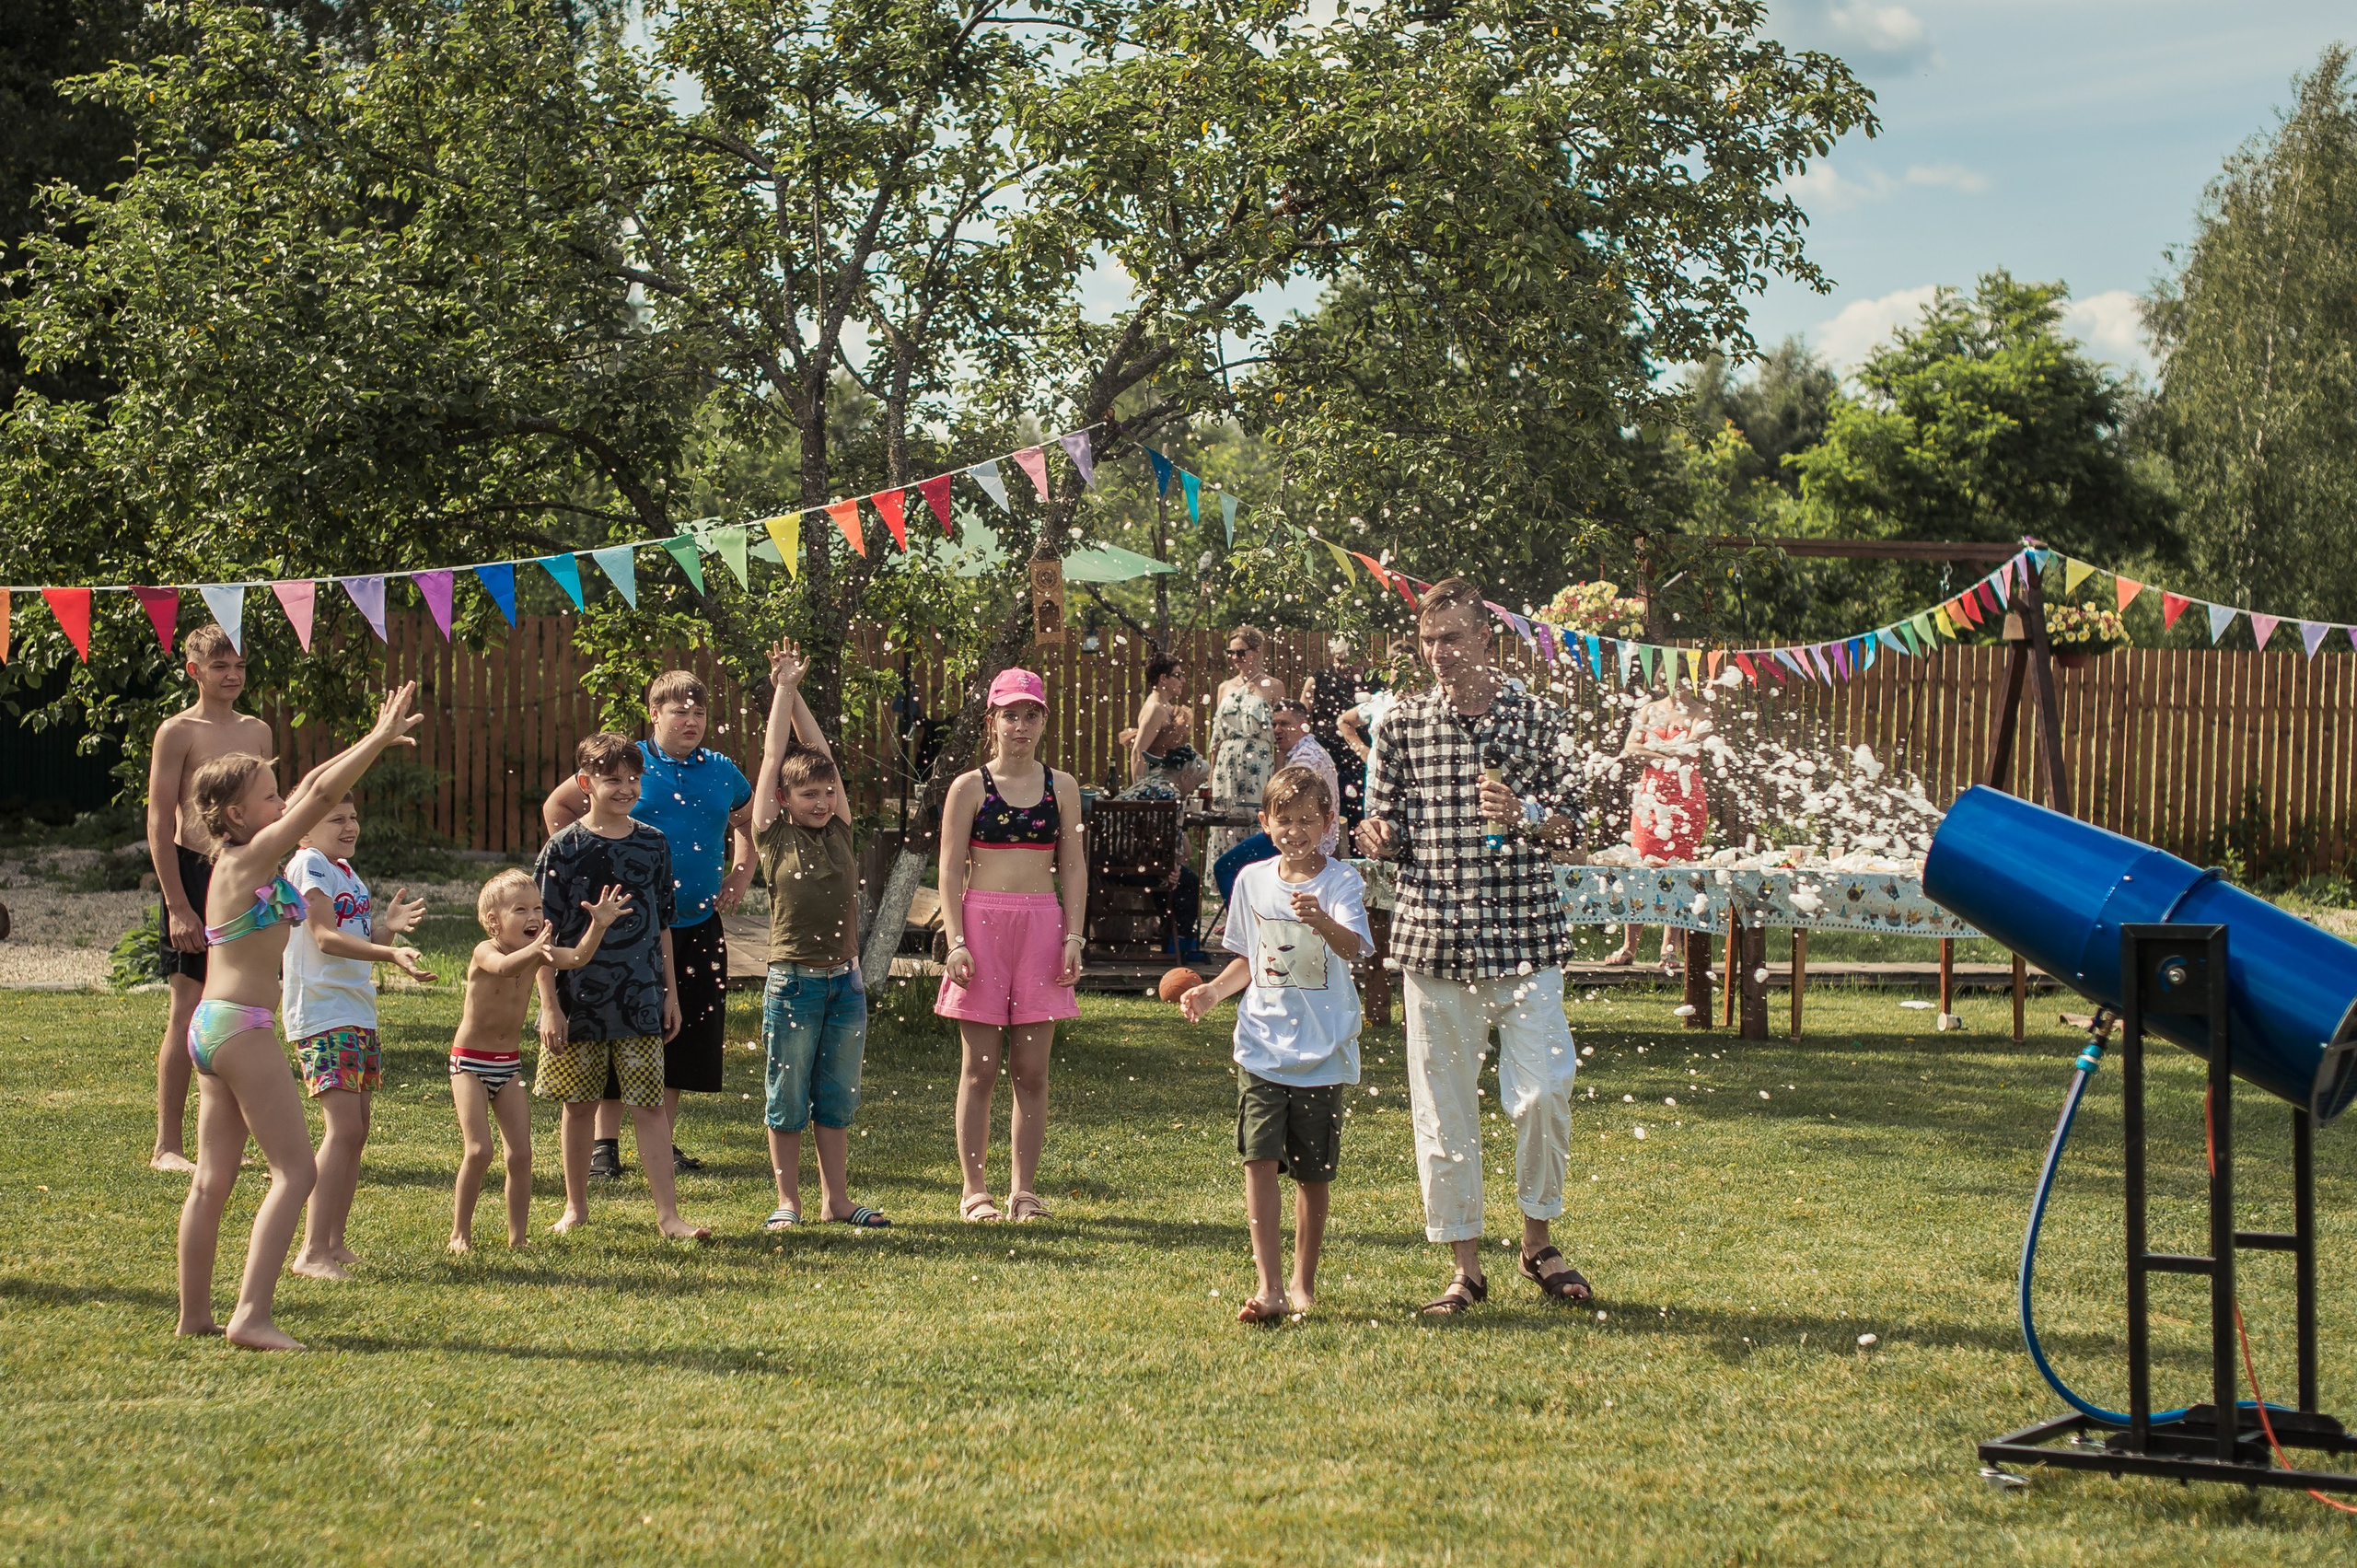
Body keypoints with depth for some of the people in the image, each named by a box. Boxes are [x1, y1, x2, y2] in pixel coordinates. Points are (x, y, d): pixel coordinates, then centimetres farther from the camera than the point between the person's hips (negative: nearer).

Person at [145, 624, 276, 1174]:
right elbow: (159, 823, -9)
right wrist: (178, 907, -15)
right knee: (188, 1010, -5)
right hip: (193, 871, -6)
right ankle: (168, 1146, 0)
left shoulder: (257, 732, 14)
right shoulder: (177, 732, -5)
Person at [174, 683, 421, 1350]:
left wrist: (374, 741, 23)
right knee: (296, 1170, -10)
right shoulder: (252, 857, -11)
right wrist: (380, 740, -10)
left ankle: (195, 1314, 17)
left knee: (213, 1180, 12)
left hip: (212, 1025, 10)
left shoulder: (237, 858, 13)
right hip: (241, 1027, -10)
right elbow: (320, 795, -15)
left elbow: (309, 791, 21)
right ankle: (251, 1314, -18)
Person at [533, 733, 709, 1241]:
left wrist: (671, 992, 10)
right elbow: (545, 933, -4)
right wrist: (549, 1006, -8)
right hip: (578, 1001, -1)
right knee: (579, 1105, 9)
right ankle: (575, 1208, 22)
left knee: (648, 1105, -2)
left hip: (641, 1002, 2)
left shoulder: (653, 845, 5)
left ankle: (668, 1214, -2)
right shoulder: (563, 849, -4)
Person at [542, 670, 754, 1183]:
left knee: (688, 1034, 7)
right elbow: (556, 807, 7)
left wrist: (741, 872, 14)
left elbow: (749, 820, 28)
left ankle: (663, 1143, 19)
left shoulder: (721, 771, 8)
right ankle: (605, 1145, 7)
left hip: (699, 927, 4)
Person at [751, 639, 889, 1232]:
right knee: (787, 1099, 3)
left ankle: (837, 1199, 17)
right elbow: (774, 757, 0)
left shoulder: (839, 831, 8)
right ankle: (788, 1201, 11)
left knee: (837, 1098, 10)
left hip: (845, 982, 4)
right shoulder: (775, 835, -1)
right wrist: (783, 688, 7)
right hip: (793, 979, -4)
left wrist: (795, 690, 11)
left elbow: (821, 755, 8)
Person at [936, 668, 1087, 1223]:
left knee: (1031, 1071, 3)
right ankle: (975, 1191, 7)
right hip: (982, 923, -2)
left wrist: (1074, 937, 0)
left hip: (1042, 927, 2)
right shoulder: (969, 788, 2)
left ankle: (1023, 1190, 10)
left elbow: (1073, 868, 10)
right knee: (980, 1068, 1)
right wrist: (956, 942, -9)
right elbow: (950, 870, 0)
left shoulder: (1061, 787, 9)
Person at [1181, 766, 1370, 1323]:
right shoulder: (1252, 880, 8)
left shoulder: (1340, 882, -5)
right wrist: (1213, 991, 4)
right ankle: (1268, 1286, -13)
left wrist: (1322, 921, -42)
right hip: (1262, 1046, 2)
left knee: (1313, 1171, 6)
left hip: (1322, 1050, -2)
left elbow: (1354, 947, -23)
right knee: (1259, 1157, -12)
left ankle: (1303, 1284, 21)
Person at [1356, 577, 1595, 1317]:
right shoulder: (1403, 724, 8)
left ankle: (1537, 1243, 14)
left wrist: (1526, 815, -15)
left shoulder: (1539, 718, 5)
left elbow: (1573, 824, 5)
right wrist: (1380, 836, -11)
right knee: (1443, 1107, 3)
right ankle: (1466, 1265, 14)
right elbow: (1389, 827, 12)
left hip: (1526, 934, -1)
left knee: (1544, 1094, -8)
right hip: (1435, 937, 1)